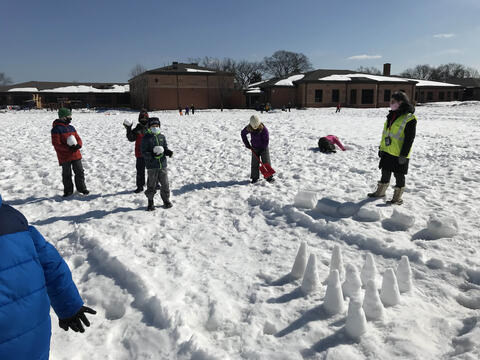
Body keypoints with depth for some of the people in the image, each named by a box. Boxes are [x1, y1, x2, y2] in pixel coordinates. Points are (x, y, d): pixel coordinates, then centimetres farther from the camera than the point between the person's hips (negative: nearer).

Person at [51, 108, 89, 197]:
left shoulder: (71, 128, 12)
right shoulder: (56, 129, -10)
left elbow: (78, 139, 13)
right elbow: (56, 144, -15)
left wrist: (78, 145, -10)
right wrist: (69, 148, -23)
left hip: (76, 155, 6)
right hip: (64, 157, -6)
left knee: (80, 172, 10)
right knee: (66, 174, 6)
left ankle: (81, 188, 24)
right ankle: (68, 191, 20)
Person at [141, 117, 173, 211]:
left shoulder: (162, 137, 10)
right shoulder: (146, 138, -3)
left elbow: (165, 148, 15)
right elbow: (144, 152, -7)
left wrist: (168, 152, -7)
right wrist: (152, 155, -24)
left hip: (163, 165, 4)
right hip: (151, 166, -3)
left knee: (165, 184, 6)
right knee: (151, 185, 4)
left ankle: (166, 200, 23)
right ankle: (150, 202, 20)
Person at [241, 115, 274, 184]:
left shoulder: (264, 129, -24)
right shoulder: (248, 128, -13)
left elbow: (266, 140, -17)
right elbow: (243, 134, 5)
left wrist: (261, 149, -14)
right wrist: (247, 144, 1)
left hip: (263, 148, -3)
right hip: (255, 148, 3)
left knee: (266, 162, -2)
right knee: (255, 163, 4)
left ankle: (269, 177, 7)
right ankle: (254, 177, 14)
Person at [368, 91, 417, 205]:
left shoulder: (409, 118, -15)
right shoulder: (391, 115, 10)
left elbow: (409, 139, -17)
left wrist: (404, 155, -19)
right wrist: (381, 147, 17)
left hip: (398, 155, -7)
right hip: (387, 152, 7)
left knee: (399, 176, 5)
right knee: (385, 173, 18)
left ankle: (398, 198, 15)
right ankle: (380, 192, 33)